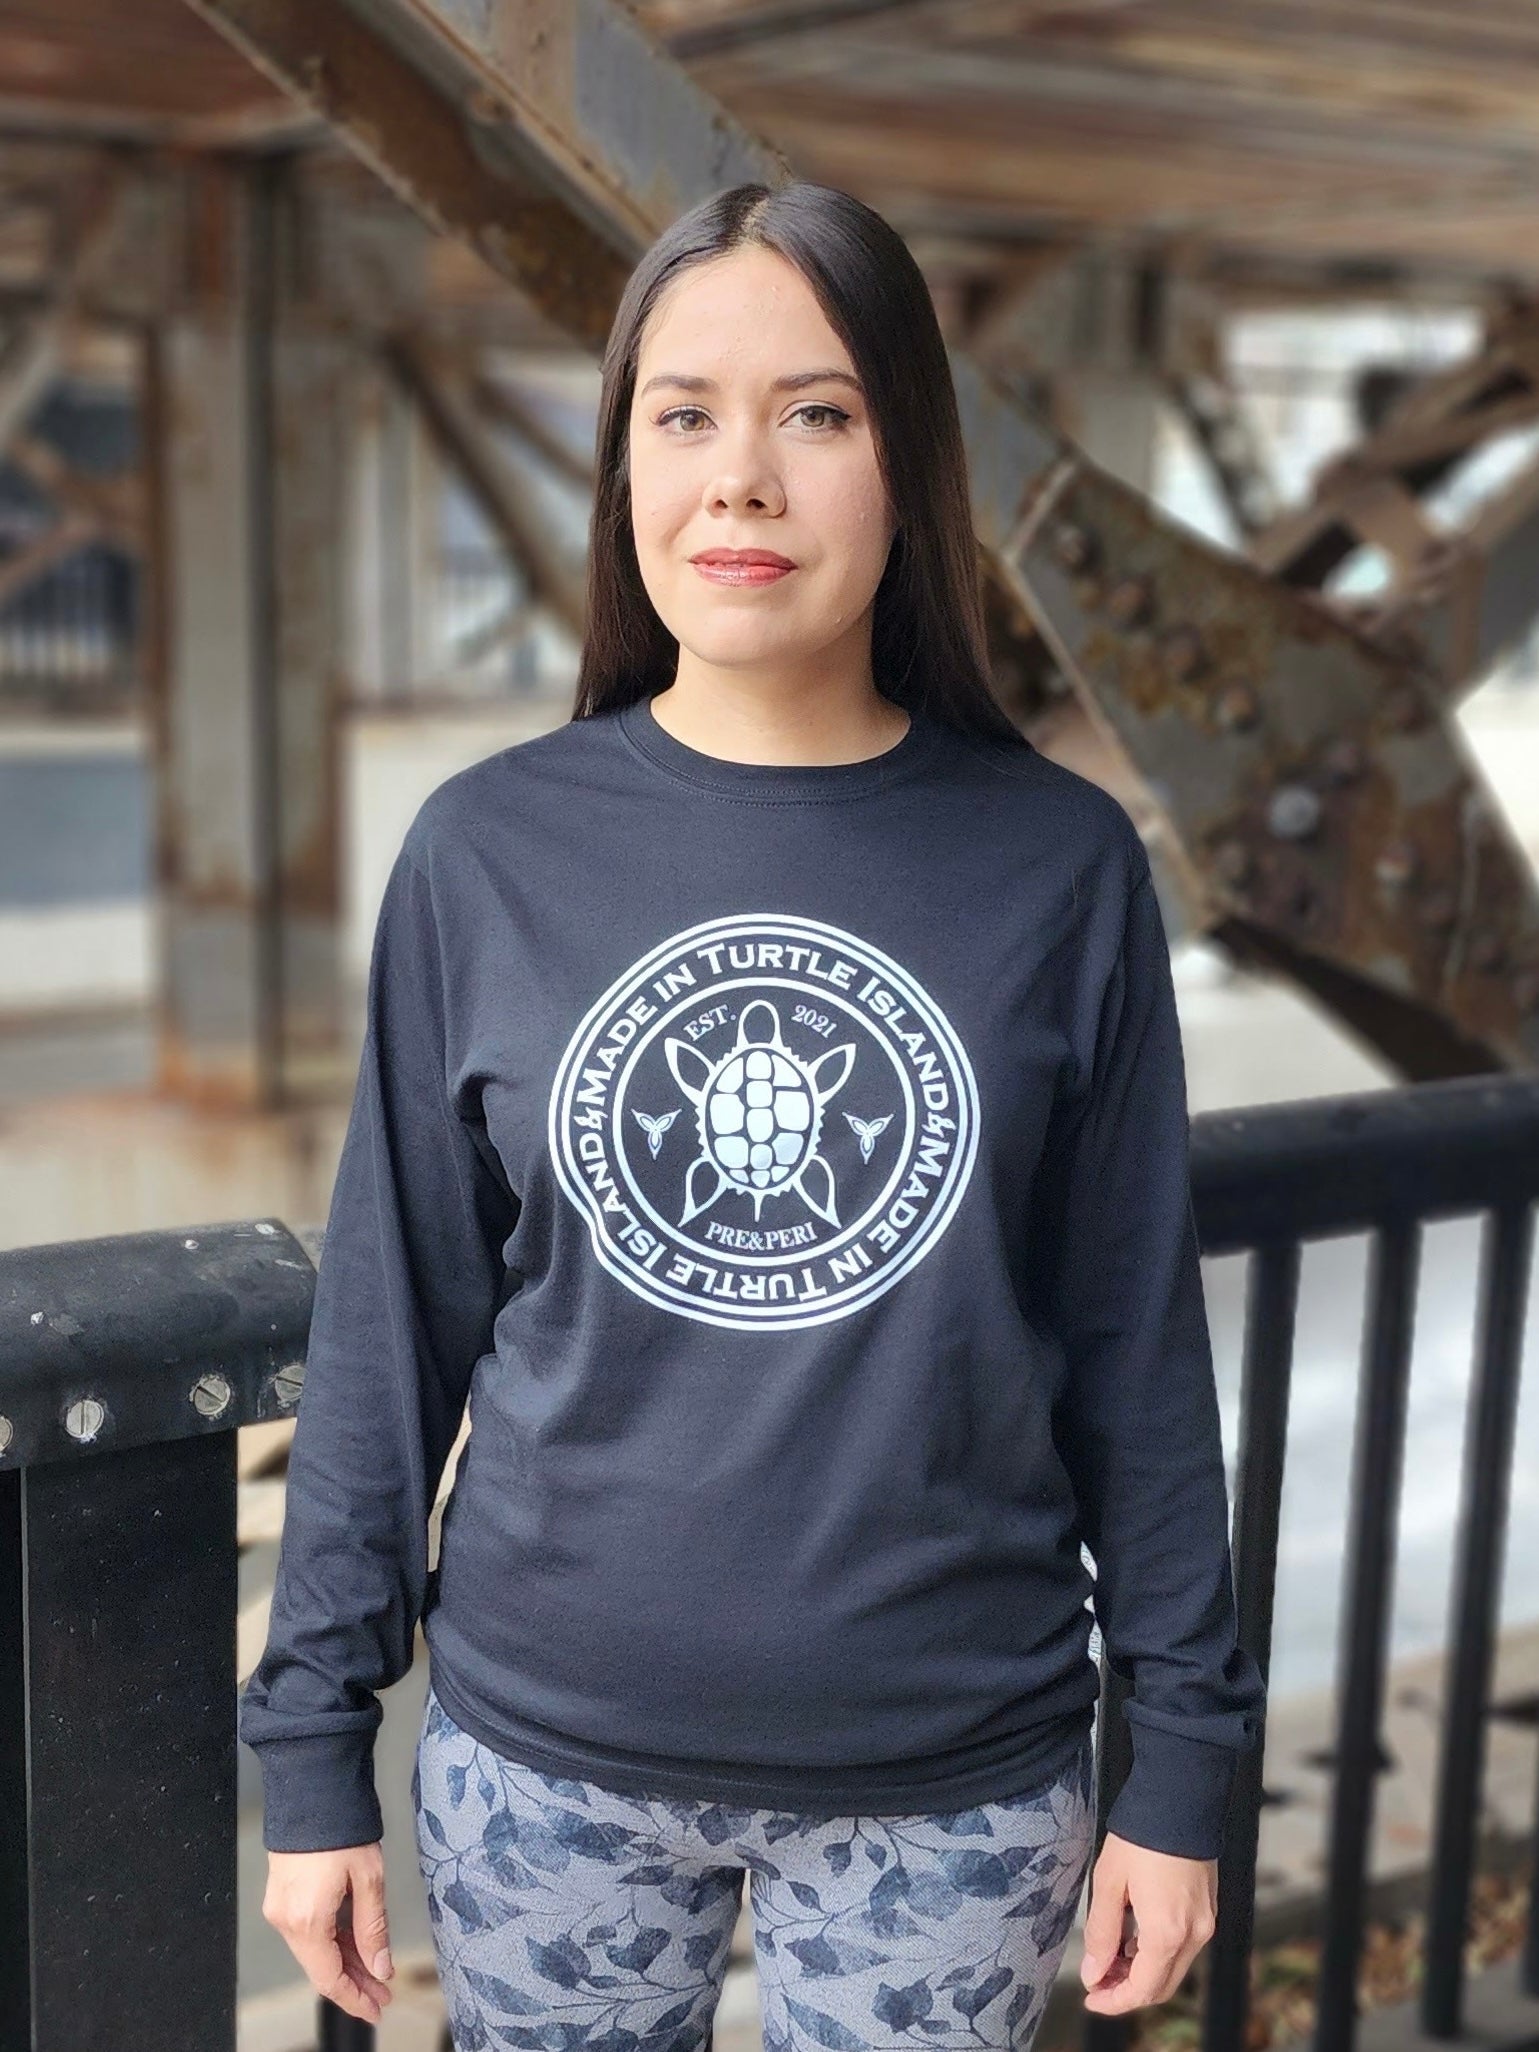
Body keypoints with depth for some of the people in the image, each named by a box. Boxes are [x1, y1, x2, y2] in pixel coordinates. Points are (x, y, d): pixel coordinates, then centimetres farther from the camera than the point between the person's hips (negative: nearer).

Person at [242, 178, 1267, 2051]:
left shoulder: (1059, 867, -7)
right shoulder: (487, 855, -6)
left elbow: (1134, 1333, -1)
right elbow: (392, 1322, -1)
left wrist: (1184, 1752, 2)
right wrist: (312, 1743, 1)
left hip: (953, 1784, 0)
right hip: (548, 1757, 1)